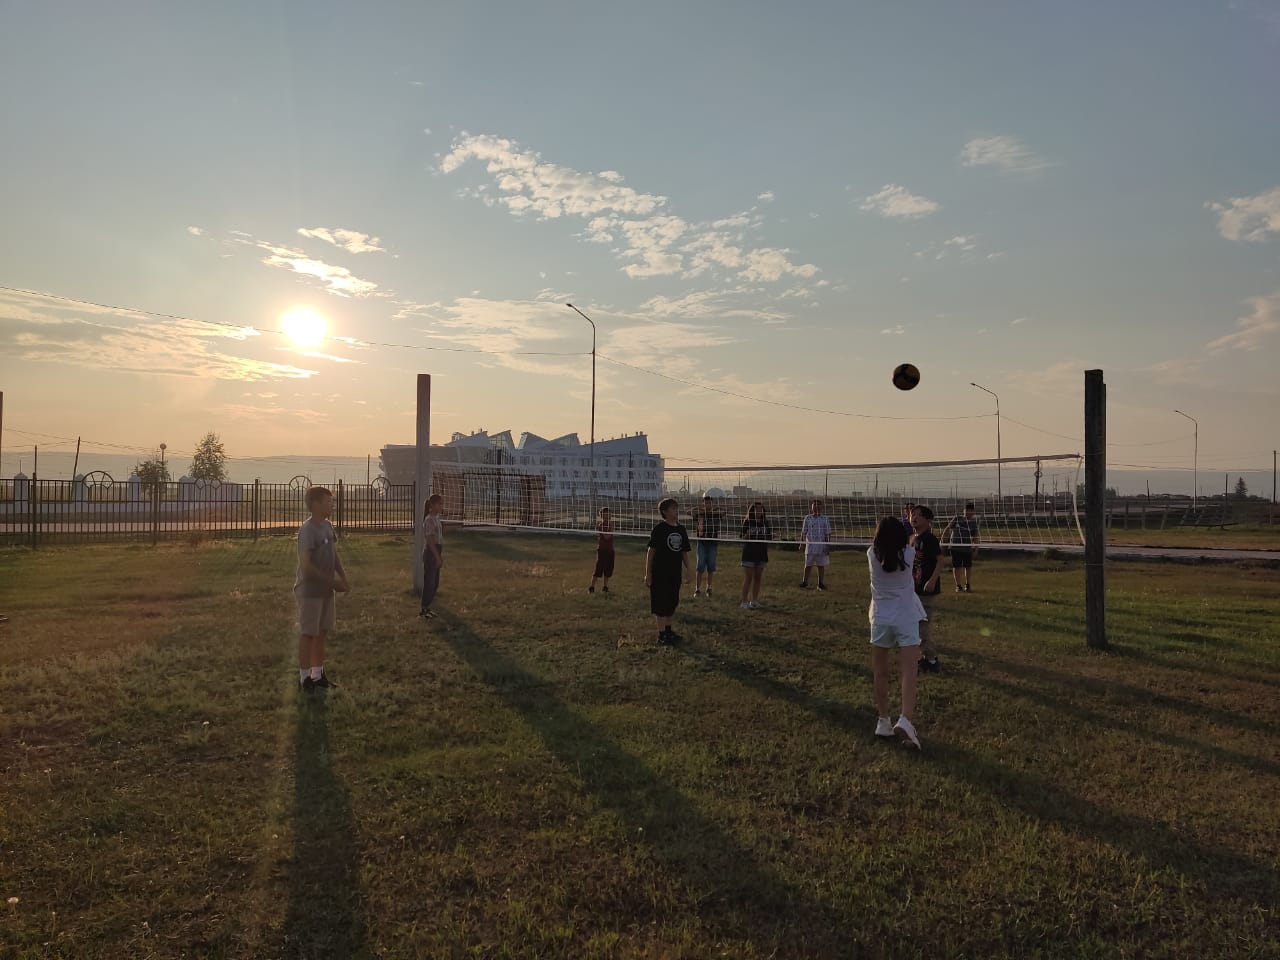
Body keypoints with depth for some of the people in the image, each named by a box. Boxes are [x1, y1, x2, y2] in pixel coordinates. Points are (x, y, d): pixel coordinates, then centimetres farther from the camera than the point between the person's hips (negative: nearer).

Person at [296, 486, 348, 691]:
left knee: (321, 632, 14)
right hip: (309, 591, -8)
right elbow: (306, 565, -22)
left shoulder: (328, 526, 7)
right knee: (308, 633, 2)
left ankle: (317, 674, 25)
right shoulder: (307, 530, -18)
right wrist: (332, 581, -17)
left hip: (325, 590, 8)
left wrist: (343, 578, 2)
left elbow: (334, 555, 16)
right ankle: (304, 677, 13)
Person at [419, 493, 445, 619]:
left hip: (436, 553, 10)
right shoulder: (429, 520, -16)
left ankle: (427, 607, 22)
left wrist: (441, 557, 19)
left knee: (435, 583, 14)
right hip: (430, 553, -10)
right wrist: (437, 557, -20)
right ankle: (423, 610, 5)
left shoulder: (437, 519, 12)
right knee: (429, 582, -3)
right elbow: (430, 540, -20)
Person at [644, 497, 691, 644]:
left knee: (672, 603, 15)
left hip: (675, 573, 6)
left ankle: (668, 630, 28)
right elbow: (651, 551, -10)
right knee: (660, 604, -1)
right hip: (660, 573, -6)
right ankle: (661, 634, 5)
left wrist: (687, 570, 11)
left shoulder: (681, 529, 7)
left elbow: (684, 552, 13)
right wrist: (648, 573, -11)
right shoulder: (659, 529, -11)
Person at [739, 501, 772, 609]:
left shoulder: (765, 523, 7)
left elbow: (769, 538, 11)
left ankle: (754, 601, 16)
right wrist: (748, 535, -26)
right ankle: (744, 601, 0)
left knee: (757, 578, 8)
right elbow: (743, 538, -6)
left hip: (761, 554, 4)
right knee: (748, 578, -4)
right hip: (749, 554, -4)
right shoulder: (747, 522, -5)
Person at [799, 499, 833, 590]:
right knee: (808, 565, 3)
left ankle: (821, 584, 13)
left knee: (821, 566, 5)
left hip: (821, 547, 0)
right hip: (810, 546, 0)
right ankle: (804, 583, 10)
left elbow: (828, 534, 3)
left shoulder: (825, 520, 2)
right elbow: (803, 532, 7)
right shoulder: (807, 519, 4)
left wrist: (828, 547, -1)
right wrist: (802, 543, 1)